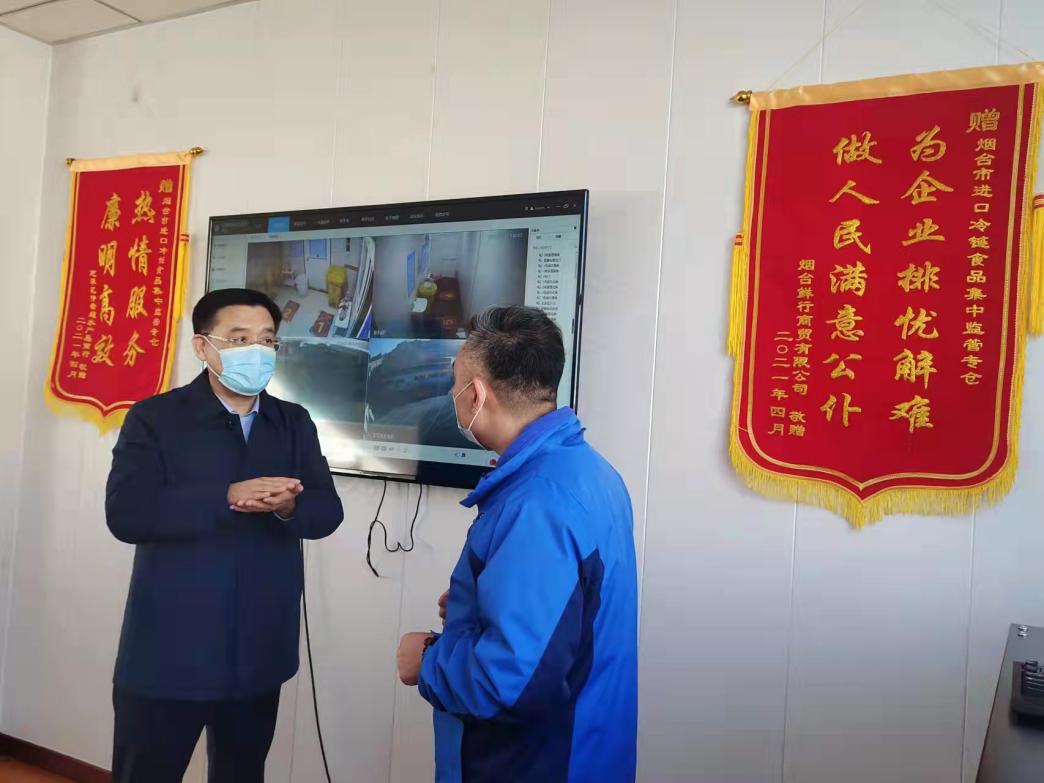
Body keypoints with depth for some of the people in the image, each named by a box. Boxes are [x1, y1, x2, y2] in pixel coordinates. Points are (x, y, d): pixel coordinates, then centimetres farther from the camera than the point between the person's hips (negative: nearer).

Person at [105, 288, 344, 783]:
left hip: (259, 656, 4)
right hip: (168, 655, -3)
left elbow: (327, 512, -2)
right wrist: (228, 498, -27)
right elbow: (126, 513, -18)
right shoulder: (154, 418, -5)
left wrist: (288, 506, -24)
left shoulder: (295, 424, 7)